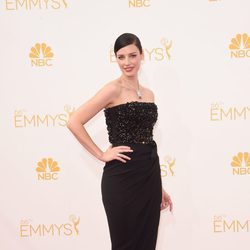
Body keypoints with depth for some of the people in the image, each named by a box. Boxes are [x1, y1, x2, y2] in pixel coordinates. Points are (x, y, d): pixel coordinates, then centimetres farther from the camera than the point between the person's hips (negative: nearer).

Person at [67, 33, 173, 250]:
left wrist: (159, 186, 18)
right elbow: (74, 122, -15)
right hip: (122, 177, -6)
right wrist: (102, 155, -11)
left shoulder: (149, 94, 12)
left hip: (150, 176, 6)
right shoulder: (113, 89, -8)